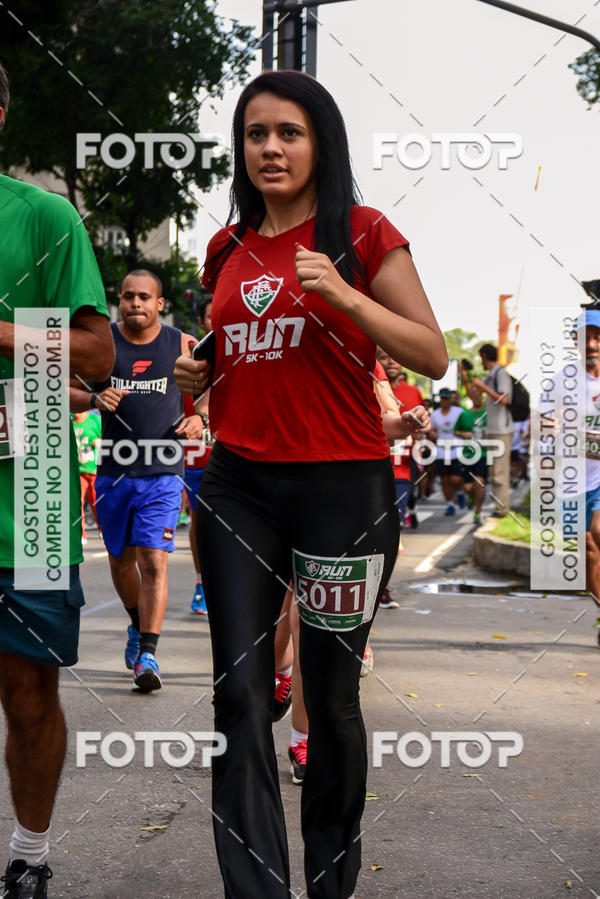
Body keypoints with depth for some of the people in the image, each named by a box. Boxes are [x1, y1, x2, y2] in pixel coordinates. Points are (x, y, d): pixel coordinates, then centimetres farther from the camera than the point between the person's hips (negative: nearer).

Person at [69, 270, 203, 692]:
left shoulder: (183, 345, 0)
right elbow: (67, 391, 7)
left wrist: (200, 418, -9)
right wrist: (95, 399, -14)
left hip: (163, 472, -2)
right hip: (113, 469, 2)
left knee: (153, 560, -12)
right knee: (121, 559, 15)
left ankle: (147, 656, -11)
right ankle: (138, 624, 41)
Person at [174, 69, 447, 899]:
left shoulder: (363, 235, -1)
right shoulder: (228, 249, 13)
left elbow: (433, 357, -6)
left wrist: (344, 295, -18)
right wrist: (195, 376, 3)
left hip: (340, 486, -4)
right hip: (239, 483, 4)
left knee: (330, 695, 4)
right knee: (240, 691, -2)